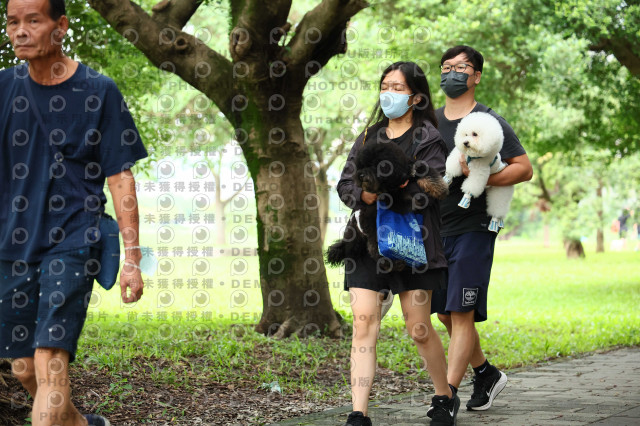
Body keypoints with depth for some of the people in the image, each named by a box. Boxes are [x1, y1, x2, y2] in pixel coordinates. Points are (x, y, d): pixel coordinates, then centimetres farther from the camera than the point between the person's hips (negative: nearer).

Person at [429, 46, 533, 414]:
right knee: (445, 314, 11)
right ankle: (486, 374, 31)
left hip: (473, 228, -6)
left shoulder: (490, 122, -3)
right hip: (435, 230, 6)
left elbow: (525, 169, -7)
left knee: (461, 313, -10)